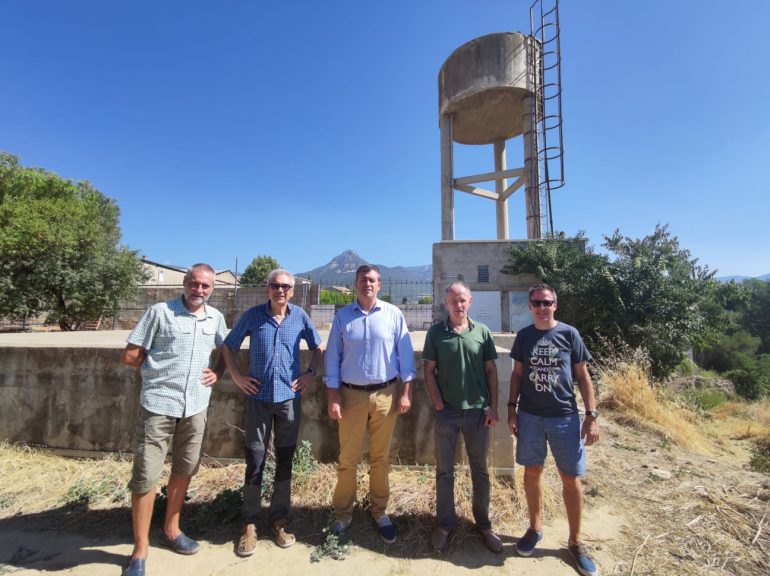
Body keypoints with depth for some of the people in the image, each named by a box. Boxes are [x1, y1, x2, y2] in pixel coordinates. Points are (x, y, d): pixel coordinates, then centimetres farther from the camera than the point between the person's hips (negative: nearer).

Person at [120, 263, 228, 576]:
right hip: (159, 404, -4)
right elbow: (130, 355, -4)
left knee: (185, 470, 16)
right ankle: (140, 550, 21)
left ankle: (171, 530, 37)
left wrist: (217, 372, 3)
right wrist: (160, 368, 0)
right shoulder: (160, 312, -7)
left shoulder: (215, 317, 5)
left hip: (195, 406, 4)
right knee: (145, 476, 2)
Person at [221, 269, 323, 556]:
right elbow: (228, 346, 7)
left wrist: (310, 373, -1)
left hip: (290, 397, 1)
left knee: (285, 459, 12)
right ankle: (250, 524, 24)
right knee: (255, 460, 6)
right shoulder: (252, 315, -3)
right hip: (259, 397, -1)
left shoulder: (300, 316, -2)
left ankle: (279, 520, 30)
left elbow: (318, 347, 11)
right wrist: (236, 376, -2)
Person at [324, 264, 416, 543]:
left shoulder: (393, 314, -1)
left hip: (386, 394, 0)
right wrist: (333, 398, -4)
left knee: (381, 458, 14)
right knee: (348, 459, 9)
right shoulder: (343, 316, 0)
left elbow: (405, 354, 0)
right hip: (352, 395, 0)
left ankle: (379, 511, 32)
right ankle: (343, 513, 29)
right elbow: (332, 358, 1)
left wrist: (406, 392, -4)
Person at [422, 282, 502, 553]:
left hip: (477, 410, 1)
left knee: (480, 470, 15)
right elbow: (428, 370, -1)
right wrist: (438, 405, -7)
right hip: (447, 411, -1)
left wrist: (493, 407, -1)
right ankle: (445, 523, 30)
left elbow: (491, 371, 3)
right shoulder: (436, 332, -3)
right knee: (444, 470, 12)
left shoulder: (482, 331, 0)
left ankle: (483, 523, 34)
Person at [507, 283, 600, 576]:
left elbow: (583, 376, -1)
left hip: (565, 417, -1)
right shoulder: (524, 336, 1)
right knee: (532, 473, 13)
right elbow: (517, 374, 7)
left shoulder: (569, 334, -4)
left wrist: (592, 415, -5)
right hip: (530, 416, 2)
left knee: (571, 479, 8)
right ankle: (535, 528, 34)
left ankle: (575, 541, 28)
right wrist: (512, 408, 2)